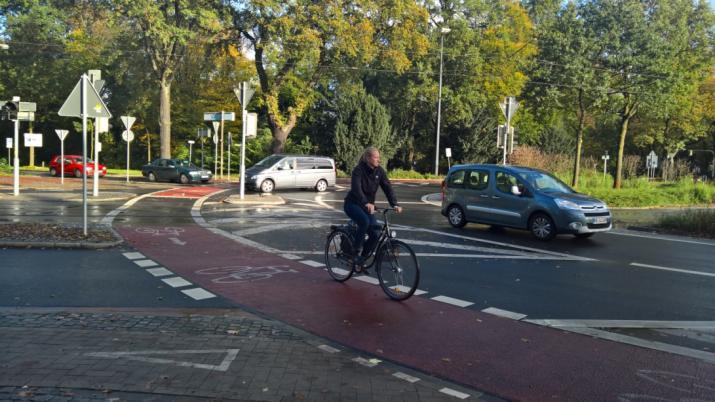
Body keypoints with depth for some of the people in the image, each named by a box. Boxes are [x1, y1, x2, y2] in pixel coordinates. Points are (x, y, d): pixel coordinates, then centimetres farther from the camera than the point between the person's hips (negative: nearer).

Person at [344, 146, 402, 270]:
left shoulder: (379, 171, -5)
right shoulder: (359, 170, -20)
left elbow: (388, 188, -11)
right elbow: (356, 188, -35)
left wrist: (394, 204, -26)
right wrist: (366, 203, -51)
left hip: (367, 205, 6)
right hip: (353, 204, -5)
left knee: (375, 234, -9)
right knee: (364, 221, -34)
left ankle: (361, 260, 11)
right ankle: (354, 251, -17)